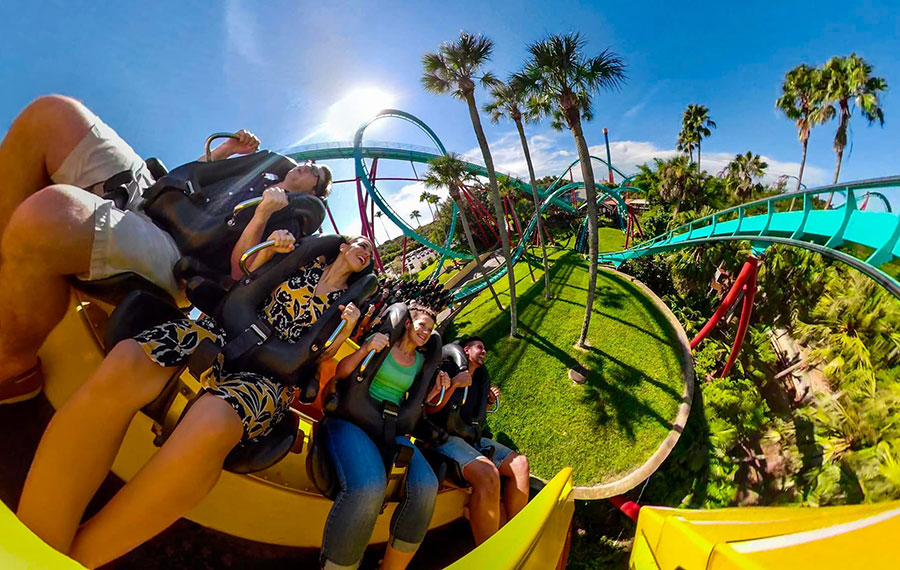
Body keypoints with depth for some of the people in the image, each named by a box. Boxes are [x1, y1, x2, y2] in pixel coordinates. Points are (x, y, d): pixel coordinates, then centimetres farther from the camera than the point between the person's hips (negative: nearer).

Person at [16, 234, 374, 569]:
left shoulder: (346, 302, 16)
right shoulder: (307, 263, 19)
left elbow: (317, 357, 12)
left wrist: (345, 331, -6)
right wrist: (267, 250, 6)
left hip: (269, 375, -2)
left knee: (212, 422, -38)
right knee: (124, 365, -30)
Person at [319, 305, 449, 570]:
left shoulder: (421, 361, 16)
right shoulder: (380, 341, 3)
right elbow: (340, 374, -1)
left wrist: (436, 389, 7)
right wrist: (365, 349, -17)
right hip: (349, 419, -4)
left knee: (425, 486, -25)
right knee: (368, 486, -37)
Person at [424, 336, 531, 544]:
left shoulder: (480, 380, 20)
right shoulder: (448, 369, -5)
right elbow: (430, 410, -12)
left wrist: (489, 402, 12)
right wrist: (454, 384, -20)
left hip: (470, 438, 9)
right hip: (444, 436, -8)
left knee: (520, 463, -8)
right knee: (488, 473, -32)